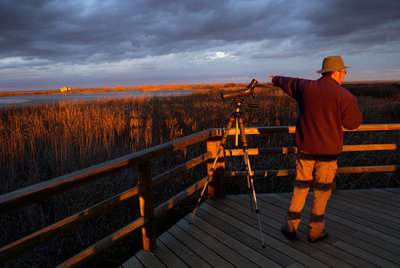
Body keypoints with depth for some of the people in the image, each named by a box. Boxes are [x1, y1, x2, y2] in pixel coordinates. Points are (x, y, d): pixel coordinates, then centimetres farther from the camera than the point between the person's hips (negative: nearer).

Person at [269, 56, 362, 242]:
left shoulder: (304, 87, 0)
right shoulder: (343, 95, -11)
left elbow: (287, 83, 20)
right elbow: (353, 123, -3)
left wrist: (277, 79, 42)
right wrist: (352, 103, 14)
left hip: (305, 148, 3)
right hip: (328, 151, -3)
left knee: (300, 187, 14)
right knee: (321, 191, 10)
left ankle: (291, 226, 20)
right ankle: (315, 230, 22)